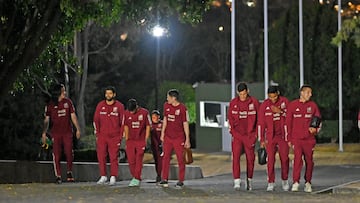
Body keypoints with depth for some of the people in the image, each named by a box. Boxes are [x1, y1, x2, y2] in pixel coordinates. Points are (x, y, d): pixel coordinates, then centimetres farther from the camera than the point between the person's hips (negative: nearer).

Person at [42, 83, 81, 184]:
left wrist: (78, 129, 7)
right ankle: (58, 176, 3)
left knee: (69, 153, -4)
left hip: (67, 132, 1)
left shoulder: (68, 102, 6)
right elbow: (47, 120, 6)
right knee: (56, 155, -3)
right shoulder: (50, 105, 2)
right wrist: (44, 133, -2)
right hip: (56, 133, -1)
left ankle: (69, 173, 15)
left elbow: (73, 116, 11)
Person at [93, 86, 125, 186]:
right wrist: (97, 134, 5)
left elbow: (122, 122, 4)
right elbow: (96, 120, 12)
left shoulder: (119, 106, 2)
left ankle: (113, 177, -2)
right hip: (102, 136, 2)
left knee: (114, 157, -4)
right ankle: (103, 176, 10)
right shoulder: (100, 105, 8)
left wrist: (120, 136, -1)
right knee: (101, 156, 1)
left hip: (114, 136, -2)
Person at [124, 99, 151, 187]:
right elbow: (126, 126, 11)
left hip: (141, 141, -3)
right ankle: (134, 177, 15)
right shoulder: (126, 113, 1)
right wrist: (126, 139, 7)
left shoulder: (144, 113, -7)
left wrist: (146, 140, -4)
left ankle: (137, 179, -2)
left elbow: (148, 126, -1)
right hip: (131, 140, 3)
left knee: (139, 160, -5)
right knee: (131, 160, 0)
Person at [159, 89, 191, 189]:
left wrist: (187, 139, -9)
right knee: (166, 157, 3)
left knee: (180, 159, 0)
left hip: (179, 137, -5)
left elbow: (185, 124, -9)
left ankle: (180, 181, 6)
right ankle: (164, 179, 8)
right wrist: (162, 133, 13)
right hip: (167, 137, 5)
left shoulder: (182, 108, -11)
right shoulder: (166, 105, 4)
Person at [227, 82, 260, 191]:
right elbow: (230, 118, 10)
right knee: (236, 157, -10)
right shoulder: (233, 103, 4)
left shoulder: (254, 102, 0)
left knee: (250, 158, 3)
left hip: (250, 135, 0)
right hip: (237, 135, 0)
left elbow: (259, 118, 6)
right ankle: (237, 181, -12)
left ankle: (249, 180, 15)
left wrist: (256, 134, 3)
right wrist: (232, 132, 3)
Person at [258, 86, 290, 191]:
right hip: (270, 136, -1)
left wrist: (280, 111, -18)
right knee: (270, 159, -5)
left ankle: (285, 180, 16)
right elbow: (261, 123, -1)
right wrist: (261, 140, -3)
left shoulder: (284, 101, -1)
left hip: (283, 135, 1)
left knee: (284, 159, 1)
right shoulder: (264, 105, -3)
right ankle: (271, 183, -2)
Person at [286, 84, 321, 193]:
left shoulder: (313, 105, 7)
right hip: (296, 138, -2)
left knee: (309, 160, 5)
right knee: (297, 159, -14)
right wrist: (289, 138, 2)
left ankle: (308, 183, 15)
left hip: (309, 138, 2)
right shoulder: (293, 105, 1)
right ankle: (295, 183, -13)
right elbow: (288, 122, 4)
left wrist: (315, 128, -7)